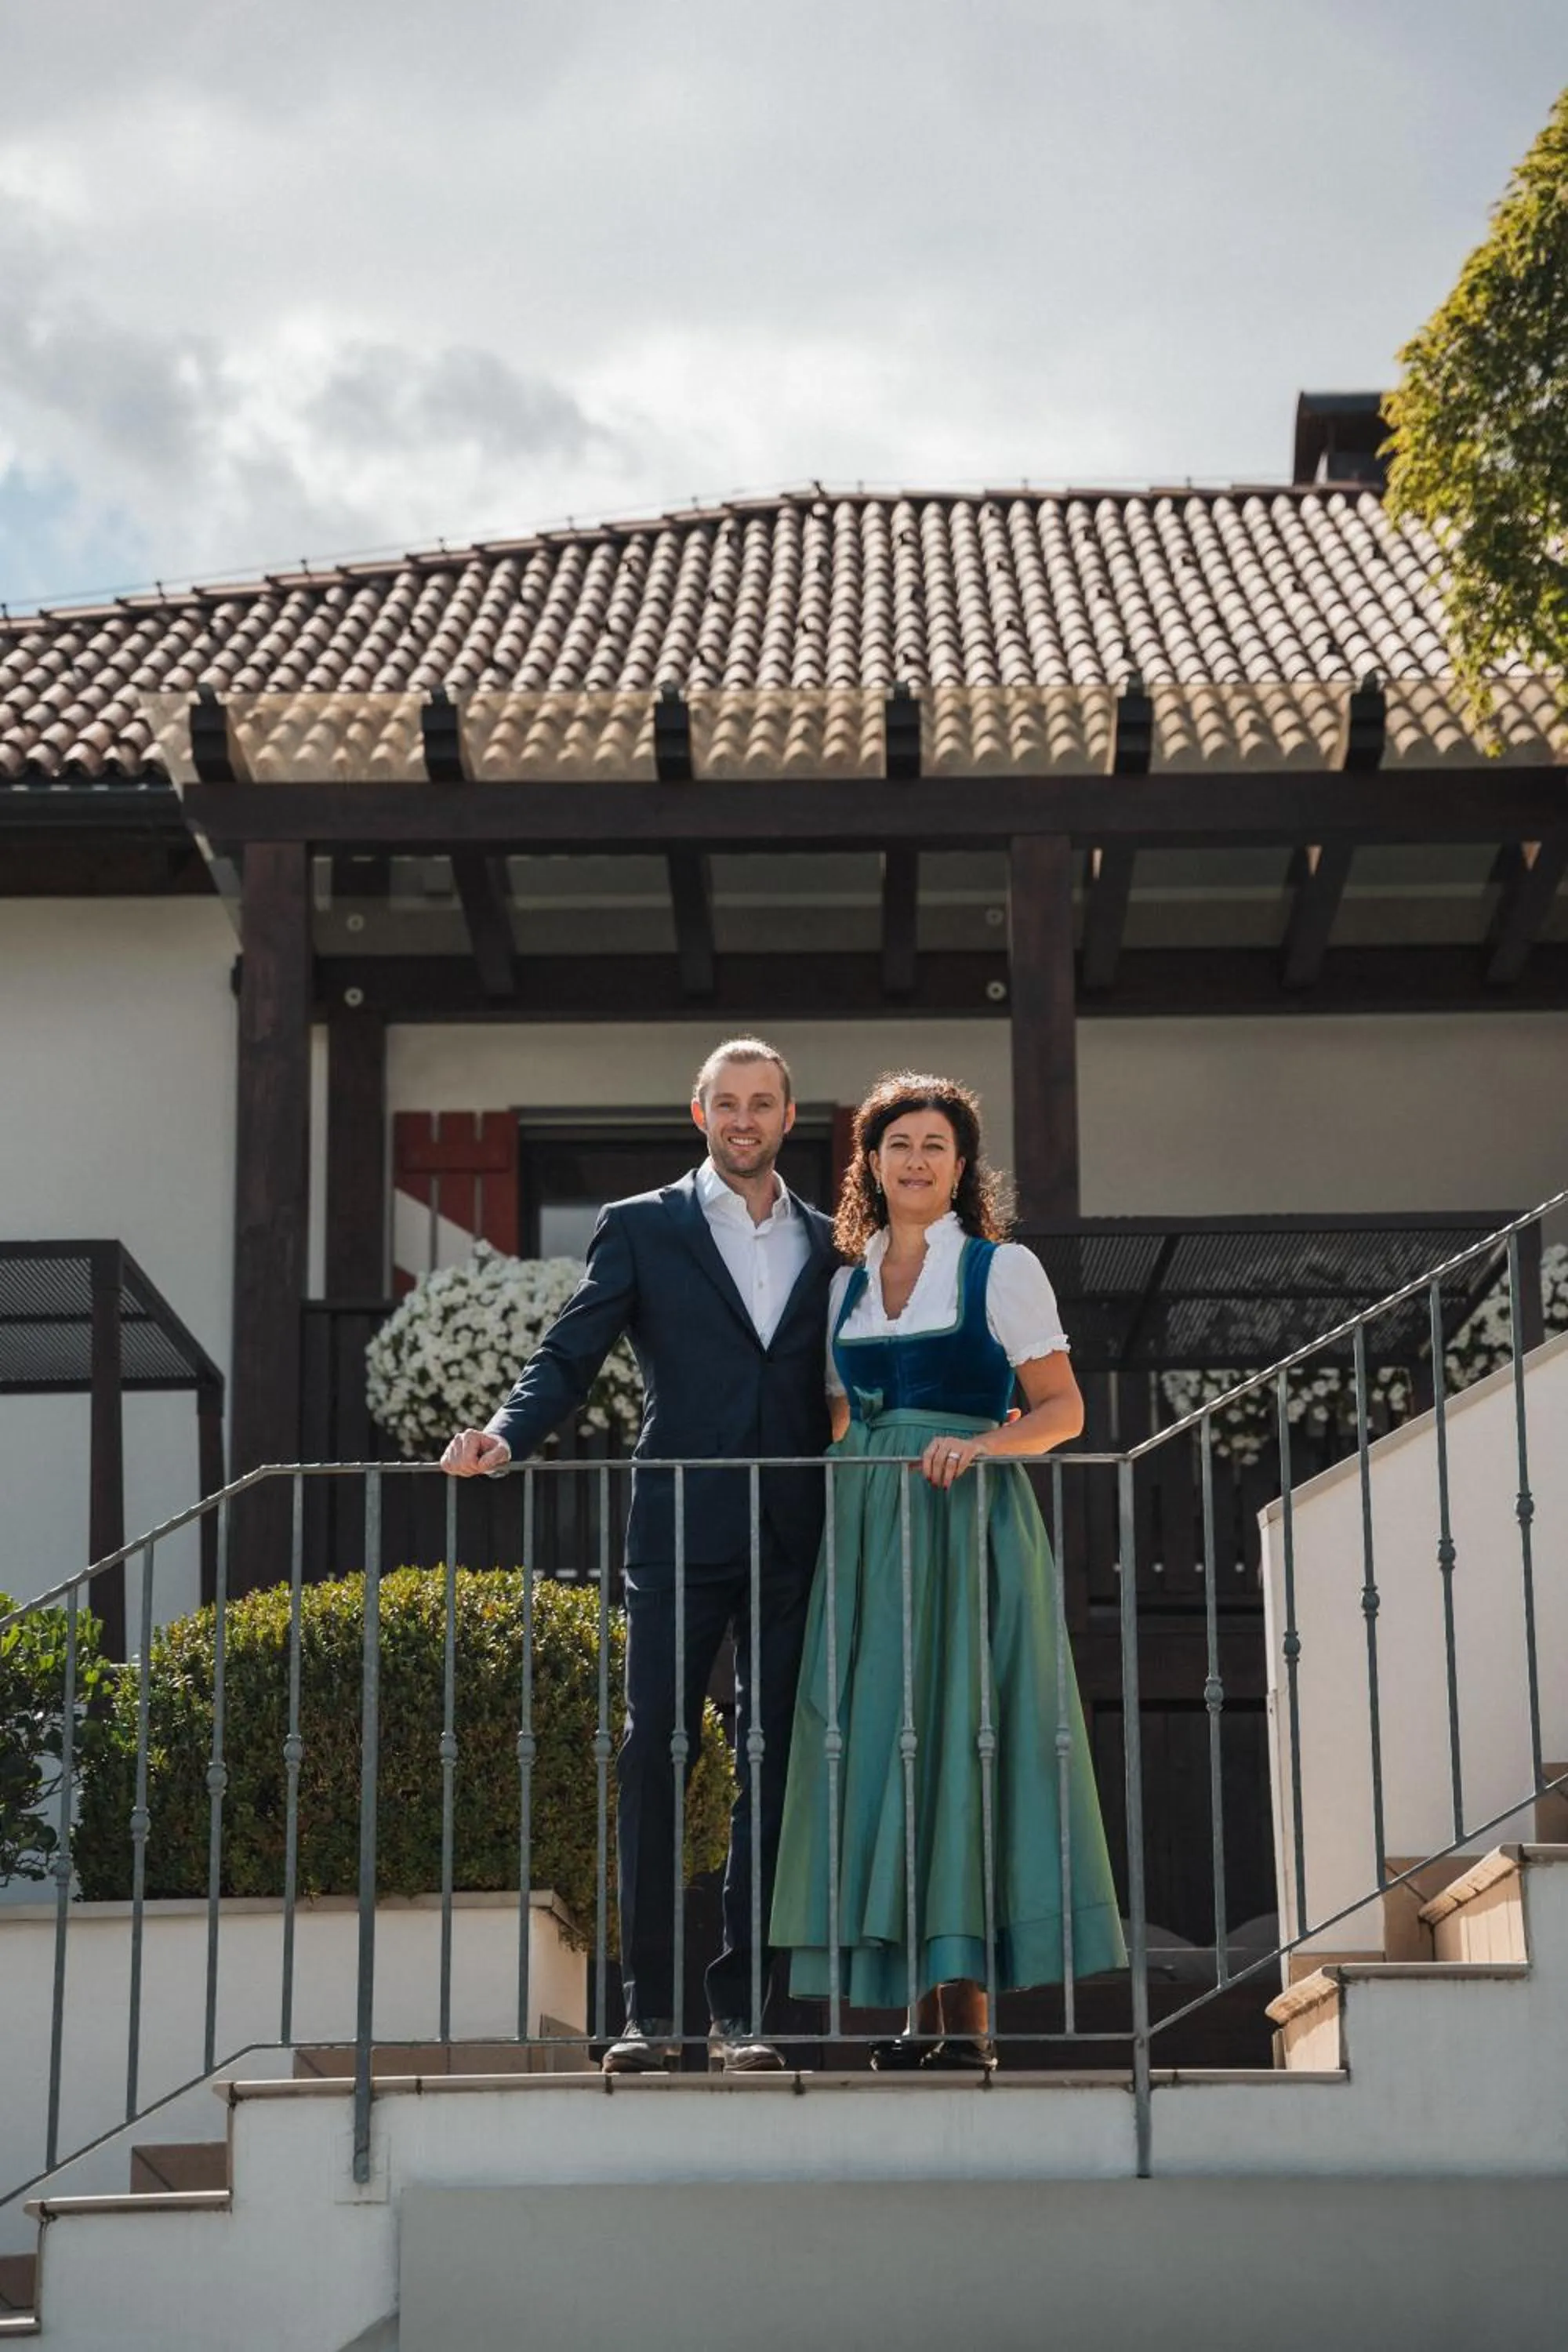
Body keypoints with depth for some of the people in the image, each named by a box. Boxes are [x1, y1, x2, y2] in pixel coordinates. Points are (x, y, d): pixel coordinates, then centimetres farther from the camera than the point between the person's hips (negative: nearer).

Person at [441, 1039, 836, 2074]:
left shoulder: (829, 1242, 14)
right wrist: (507, 1436, -19)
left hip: (795, 1545, 2)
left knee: (774, 1767, 3)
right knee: (655, 1757, -6)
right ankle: (650, 2009, -1)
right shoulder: (641, 1229, 7)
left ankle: (742, 2007, 8)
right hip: (680, 1534, -2)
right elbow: (570, 1357, 0)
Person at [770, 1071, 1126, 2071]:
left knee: (963, 1737, -10)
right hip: (870, 1531, 4)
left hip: (970, 1525, -4)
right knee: (877, 1745, -2)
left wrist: (981, 1442, -16)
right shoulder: (848, 1285, 16)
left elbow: (1063, 1410, 1)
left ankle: (970, 2002, -8)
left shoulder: (1004, 1270, 3)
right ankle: (921, 2004, 2)